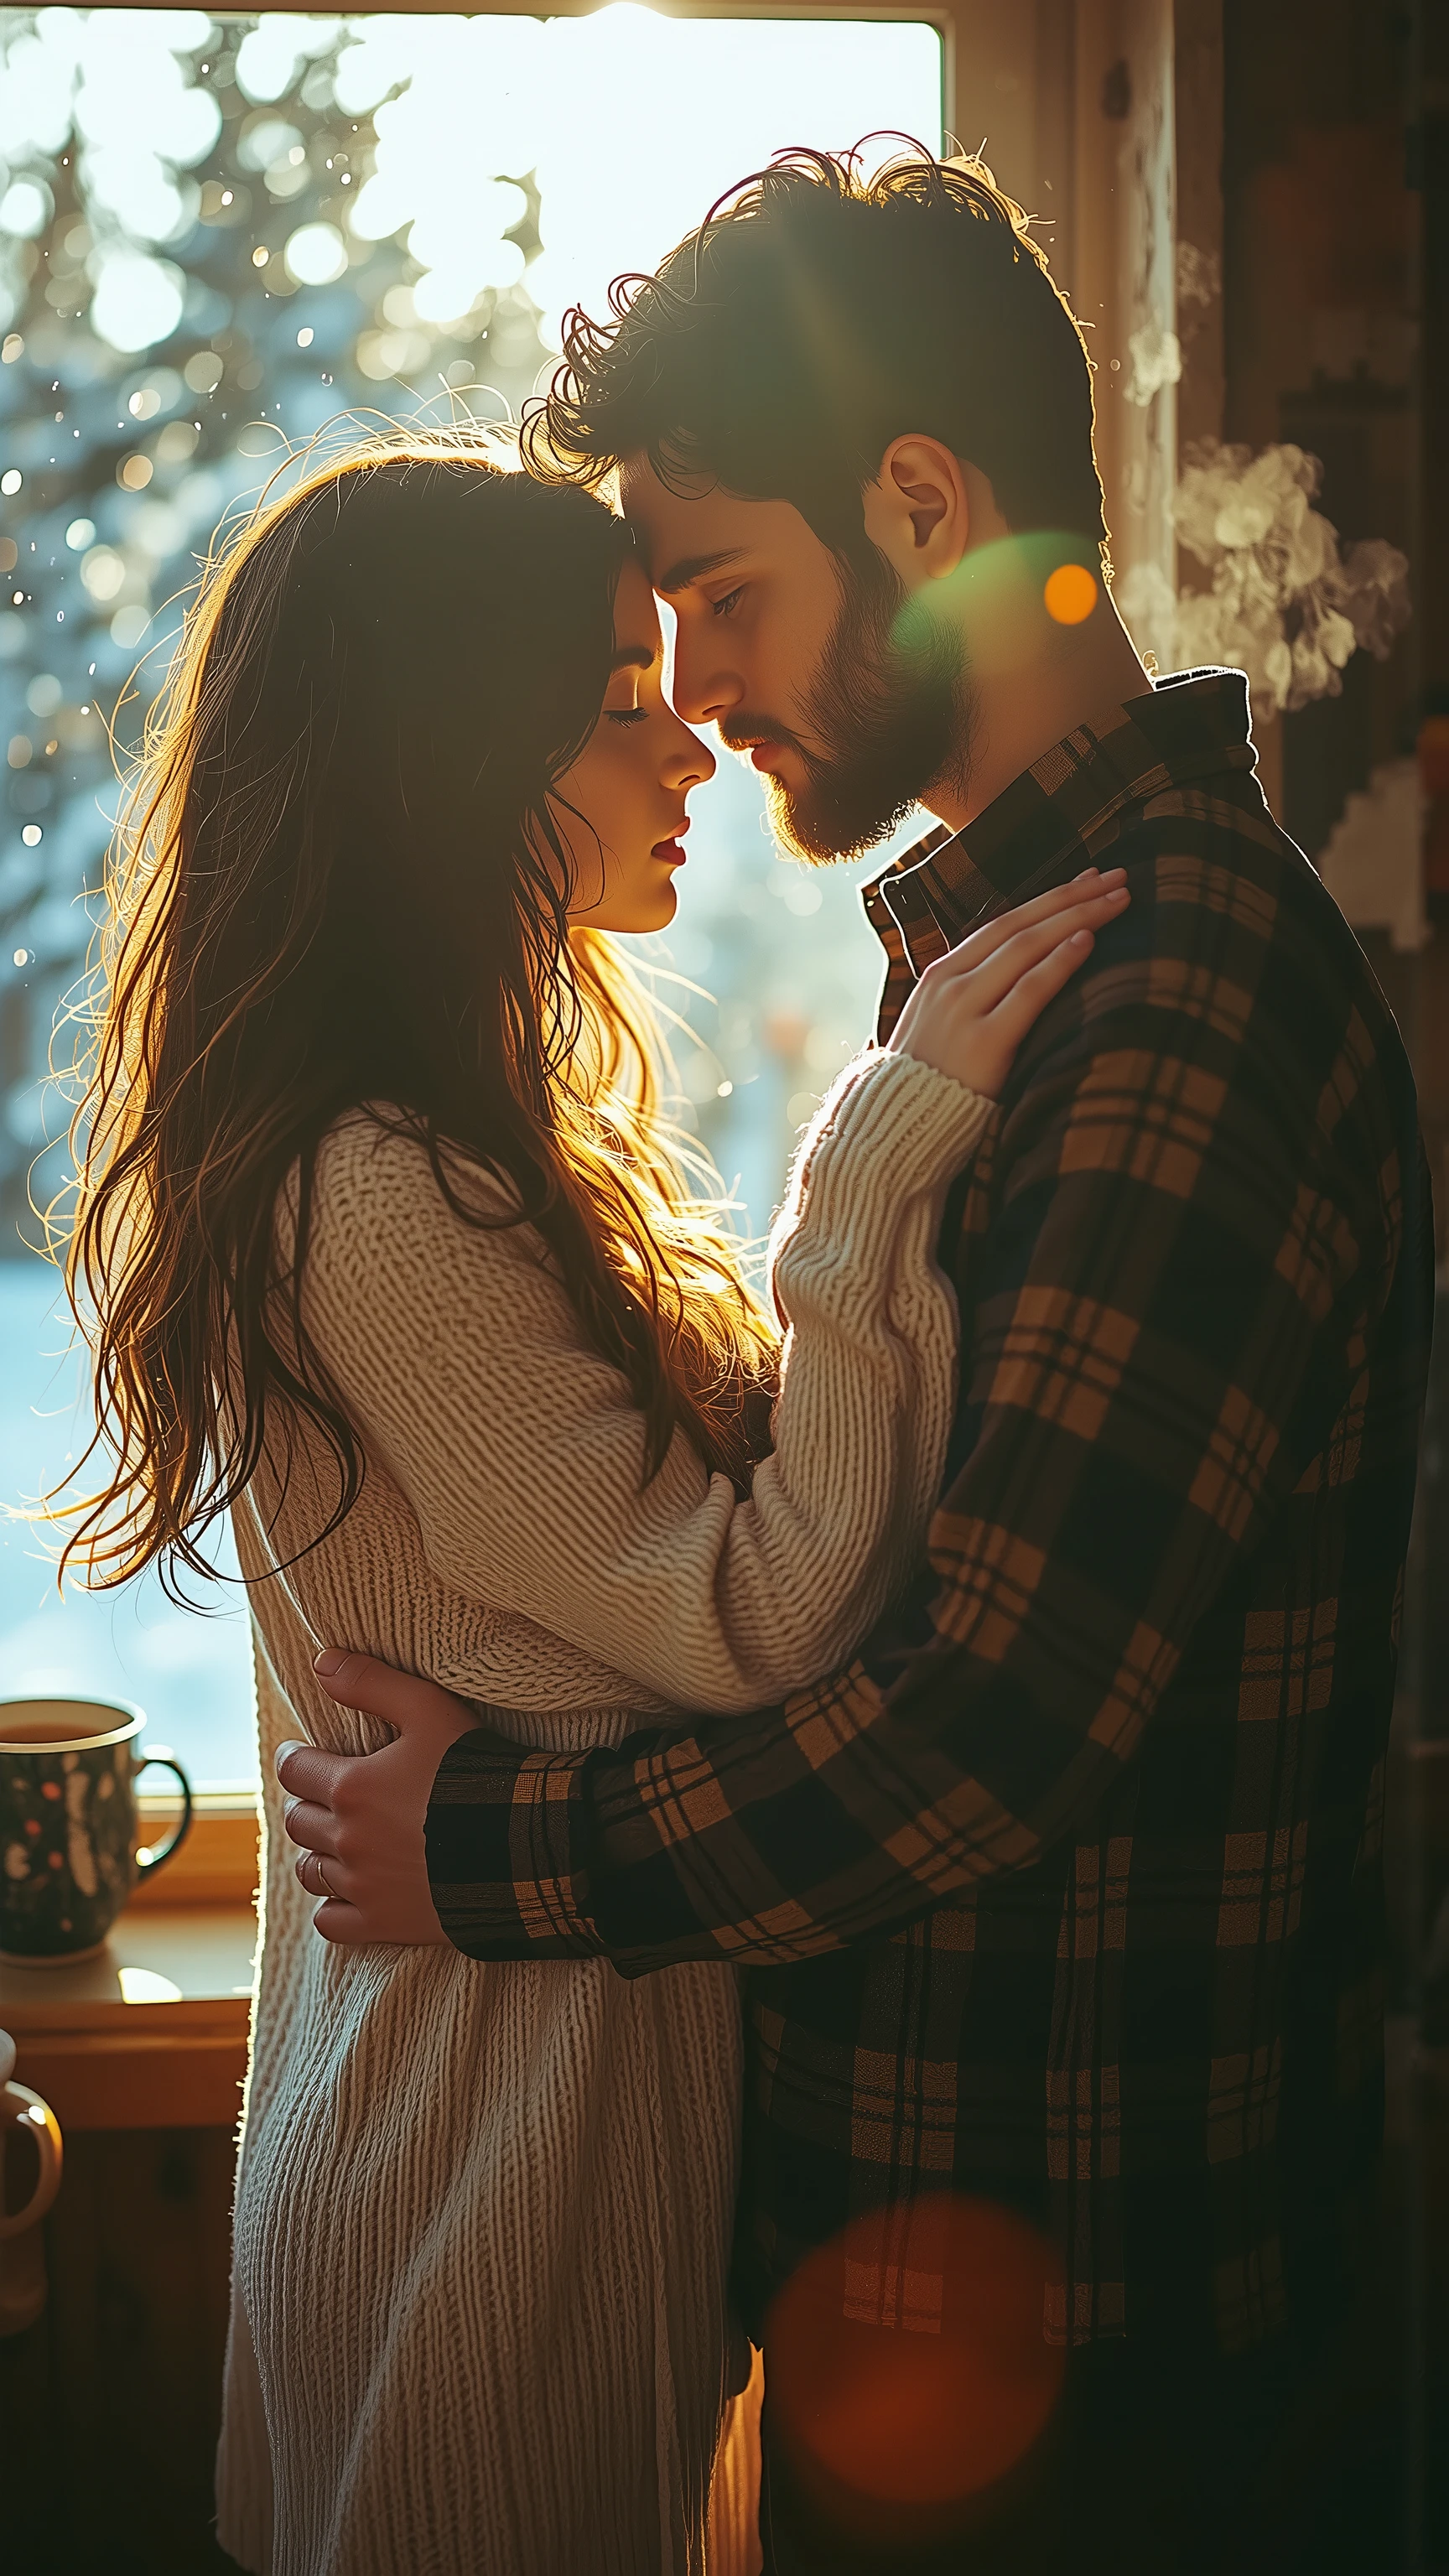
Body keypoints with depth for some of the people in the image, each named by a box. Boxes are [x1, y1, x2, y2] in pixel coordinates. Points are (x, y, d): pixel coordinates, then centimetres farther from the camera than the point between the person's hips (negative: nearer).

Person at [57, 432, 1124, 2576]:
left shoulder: (435, 1154, 8)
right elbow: (759, 1622, -23)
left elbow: (704, 1499, 11)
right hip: (518, 2149, -9)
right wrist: (889, 1152, -24)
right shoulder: (385, 1214, -24)